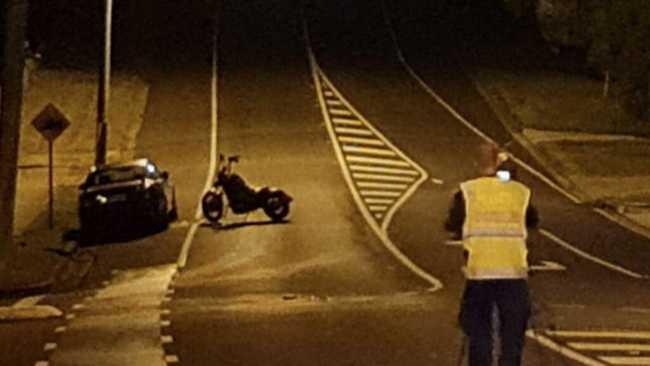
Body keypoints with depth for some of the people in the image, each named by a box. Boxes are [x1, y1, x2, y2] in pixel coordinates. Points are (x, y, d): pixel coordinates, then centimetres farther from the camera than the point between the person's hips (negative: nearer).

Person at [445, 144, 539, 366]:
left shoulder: (468, 191, 2)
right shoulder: (521, 192, 6)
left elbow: (452, 225, 5)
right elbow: (532, 221, 19)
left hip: (478, 272, -1)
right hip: (514, 273, 1)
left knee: (478, 333, 10)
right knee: (512, 335, 9)